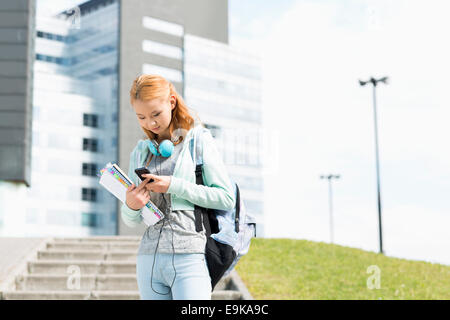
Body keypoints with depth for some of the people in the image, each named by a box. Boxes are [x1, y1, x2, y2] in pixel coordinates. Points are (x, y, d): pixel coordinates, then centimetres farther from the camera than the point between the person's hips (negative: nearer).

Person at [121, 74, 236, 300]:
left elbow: (226, 198, -4)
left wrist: (174, 186, -11)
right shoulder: (140, 153, 15)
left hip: (189, 257, -4)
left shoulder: (199, 141, 3)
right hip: (149, 256, 5)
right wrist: (131, 207, -7)